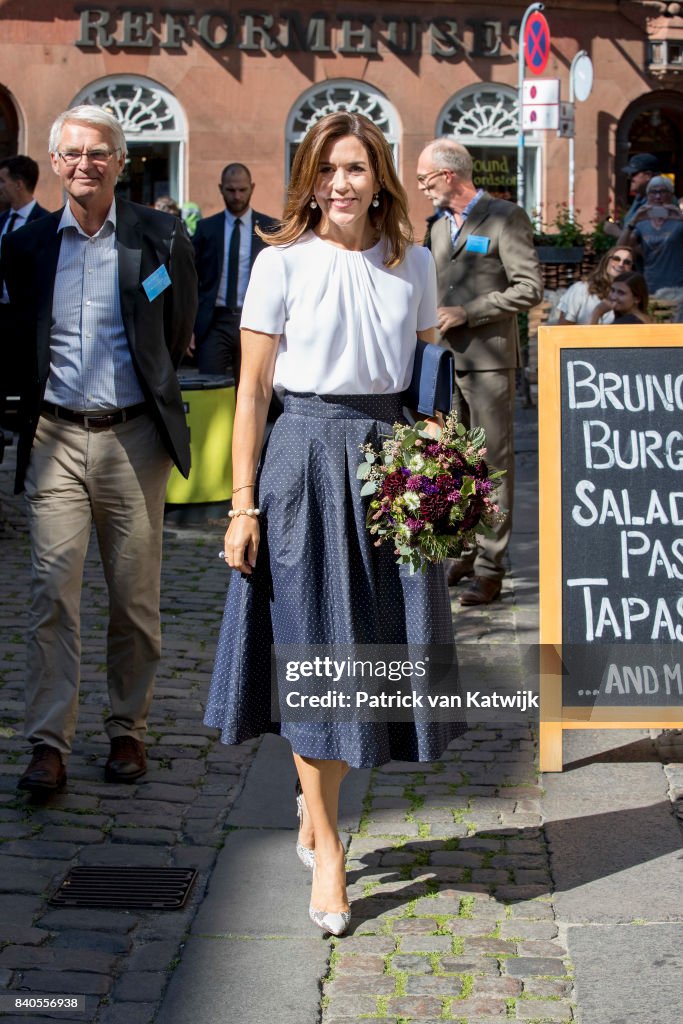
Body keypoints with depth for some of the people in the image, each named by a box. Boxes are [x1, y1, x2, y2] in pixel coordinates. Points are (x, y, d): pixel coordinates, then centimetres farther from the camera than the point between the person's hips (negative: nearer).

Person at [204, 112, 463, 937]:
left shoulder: (413, 264, 8)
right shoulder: (282, 263, -2)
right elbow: (252, 389, -2)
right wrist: (243, 504, -7)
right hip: (306, 457, -3)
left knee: (384, 641, 7)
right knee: (313, 648, -1)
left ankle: (317, 801, 31)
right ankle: (326, 848, 10)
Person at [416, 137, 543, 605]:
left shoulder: (505, 218, -6)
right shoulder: (440, 227, 18)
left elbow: (530, 288, -13)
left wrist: (467, 313, -15)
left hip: (489, 360, -7)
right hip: (447, 360, 7)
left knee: (494, 462, -4)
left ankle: (490, 566, -2)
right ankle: (464, 552, 20)